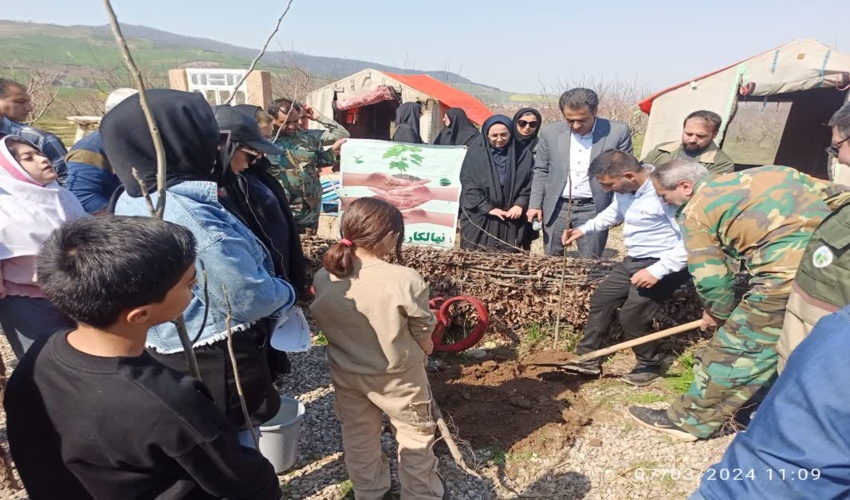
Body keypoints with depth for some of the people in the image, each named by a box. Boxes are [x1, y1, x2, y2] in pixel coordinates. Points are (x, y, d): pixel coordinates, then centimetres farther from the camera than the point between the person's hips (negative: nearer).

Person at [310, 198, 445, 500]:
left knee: (358, 440, 26)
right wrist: (426, 349, 8)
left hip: (347, 375, 4)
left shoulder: (323, 279, -16)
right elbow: (423, 332, -15)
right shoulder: (405, 280, -29)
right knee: (415, 436, 22)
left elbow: (325, 326, -1)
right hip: (399, 376, -4)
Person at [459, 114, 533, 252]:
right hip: (479, 217, -1)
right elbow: (468, 183, -5)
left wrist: (520, 204, -11)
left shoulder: (522, 154, 4)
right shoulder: (476, 152, -1)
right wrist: (487, 208, -11)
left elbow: (529, 183, 4)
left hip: (512, 218, 1)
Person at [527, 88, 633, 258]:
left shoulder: (618, 132, -5)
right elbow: (541, 171, 7)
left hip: (593, 209, -2)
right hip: (556, 207, 2)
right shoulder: (550, 132, 0)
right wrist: (535, 204, 2)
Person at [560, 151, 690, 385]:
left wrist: (657, 271, -28)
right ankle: (587, 359, 20)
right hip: (634, 260, 9)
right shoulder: (625, 187, -2)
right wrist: (584, 229, 7)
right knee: (601, 299, 7)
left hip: (665, 265, -9)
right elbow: (614, 212, 21)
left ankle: (650, 366, 20)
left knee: (632, 316, -10)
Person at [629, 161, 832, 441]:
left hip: (788, 275, -8)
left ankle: (688, 420, 18)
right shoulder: (764, 174, 19)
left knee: (733, 351, 4)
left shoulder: (695, 211, -3)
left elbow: (710, 278, -3)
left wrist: (720, 313, 16)